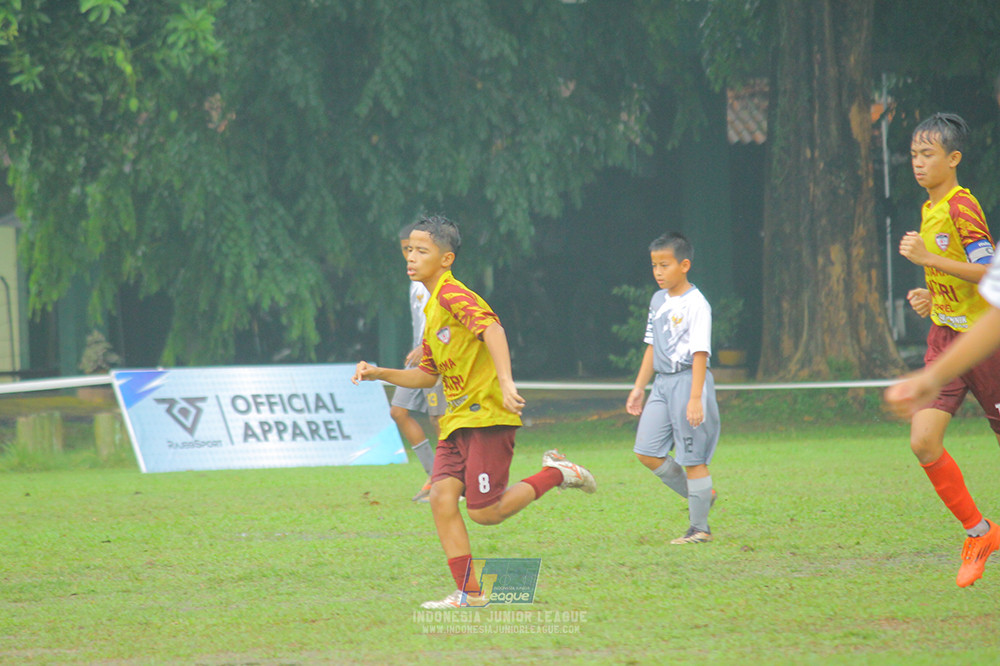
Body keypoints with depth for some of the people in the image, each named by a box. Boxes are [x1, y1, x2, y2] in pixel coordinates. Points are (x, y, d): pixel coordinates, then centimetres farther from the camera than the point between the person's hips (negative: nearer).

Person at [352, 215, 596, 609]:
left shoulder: (452, 294, -12)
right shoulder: (432, 309, 19)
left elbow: (491, 328, -29)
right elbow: (427, 375, 26)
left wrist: (505, 381, -40)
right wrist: (379, 374, 15)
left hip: (487, 416, -9)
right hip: (457, 420, 9)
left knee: (485, 513, -9)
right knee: (441, 497, -7)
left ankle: (555, 474, 11)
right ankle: (467, 592, -4)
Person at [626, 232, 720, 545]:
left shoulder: (696, 304, -12)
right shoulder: (658, 301, 12)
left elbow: (700, 353, -16)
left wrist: (695, 399, -21)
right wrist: (639, 387, 18)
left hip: (688, 380, -8)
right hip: (662, 382, 8)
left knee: (693, 457, -3)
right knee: (647, 451, 3)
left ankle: (700, 528, 5)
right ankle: (698, 495, 19)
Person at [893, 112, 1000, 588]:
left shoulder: (961, 207, -14)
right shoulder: (930, 210, 13)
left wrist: (928, 259, -24)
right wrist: (932, 298, 10)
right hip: (944, 339, 7)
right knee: (923, 440, -9)